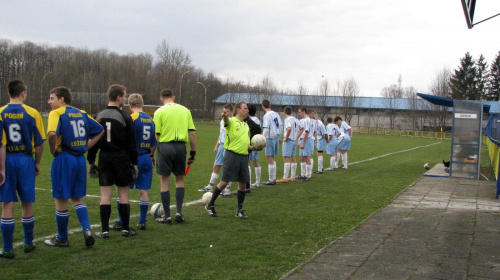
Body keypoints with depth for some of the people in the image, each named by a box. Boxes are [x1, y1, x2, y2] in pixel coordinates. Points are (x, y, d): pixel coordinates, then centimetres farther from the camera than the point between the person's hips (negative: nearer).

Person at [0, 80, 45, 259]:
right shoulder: (32, 113, -4)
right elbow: (39, 143, -3)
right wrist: (37, 163, 10)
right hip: (25, 160, 0)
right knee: (27, 204, 12)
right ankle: (28, 244, 25)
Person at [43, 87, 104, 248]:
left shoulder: (56, 113, -8)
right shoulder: (81, 113, 12)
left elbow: (52, 133, -26)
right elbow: (100, 130, 15)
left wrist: (53, 151, -11)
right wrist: (86, 147, 12)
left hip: (64, 158, -6)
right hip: (80, 159, 6)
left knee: (61, 200, 6)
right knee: (77, 198, 18)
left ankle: (62, 239, 17)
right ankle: (87, 229, 0)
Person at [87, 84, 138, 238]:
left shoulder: (98, 117, 5)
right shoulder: (125, 117, -6)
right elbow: (131, 143, -5)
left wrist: (91, 162, 12)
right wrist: (134, 163, 2)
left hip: (104, 158, 3)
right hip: (122, 158, -3)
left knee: (105, 195, 4)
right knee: (123, 194, 4)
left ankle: (105, 230, 4)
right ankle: (126, 229, 11)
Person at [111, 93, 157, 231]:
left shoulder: (131, 118, -10)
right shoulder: (150, 120, 9)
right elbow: (154, 143, 12)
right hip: (146, 159, 6)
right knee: (143, 191, 8)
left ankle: (121, 222, 5)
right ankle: (142, 222, 12)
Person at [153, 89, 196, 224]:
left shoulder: (160, 112, -1)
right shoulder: (185, 110, 8)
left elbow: (156, 135, -6)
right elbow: (192, 133, 5)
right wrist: (193, 152, 10)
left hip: (165, 146, -3)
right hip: (181, 146, 3)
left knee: (164, 182, 5)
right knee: (180, 180, 18)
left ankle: (167, 216, 10)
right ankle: (179, 212, 11)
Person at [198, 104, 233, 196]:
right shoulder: (222, 121, 14)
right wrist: (216, 146, 20)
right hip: (221, 146, 7)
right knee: (216, 167, 11)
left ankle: (227, 189, 9)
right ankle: (209, 186, 20)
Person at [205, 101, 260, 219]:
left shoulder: (246, 125, 20)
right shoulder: (232, 121, -3)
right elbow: (226, 121, -28)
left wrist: (253, 148, 8)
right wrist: (224, 116, -52)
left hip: (244, 156, 7)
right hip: (232, 155, -6)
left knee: (243, 184, 6)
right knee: (224, 182, -4)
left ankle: (239, 210, 18)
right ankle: (210, 205, 12)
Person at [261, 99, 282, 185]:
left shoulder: (266, 115, -14)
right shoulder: (276, 114, 8)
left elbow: (266, 129, -19)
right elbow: (280, 126, 12)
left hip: (270, 137, -8)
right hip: (276, 136, 8)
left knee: (270, 159, -1)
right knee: (272, 159, 17)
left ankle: (271, 180, 2)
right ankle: (273, 178, 21)